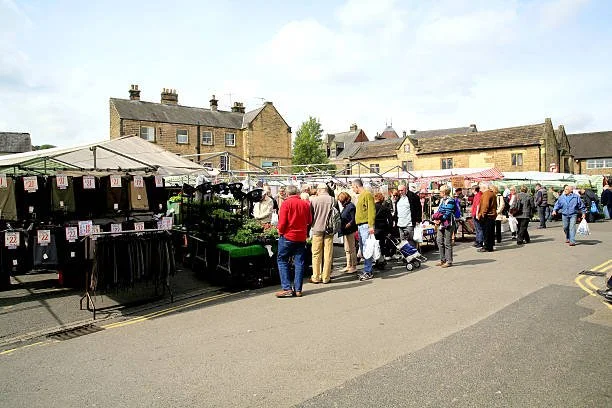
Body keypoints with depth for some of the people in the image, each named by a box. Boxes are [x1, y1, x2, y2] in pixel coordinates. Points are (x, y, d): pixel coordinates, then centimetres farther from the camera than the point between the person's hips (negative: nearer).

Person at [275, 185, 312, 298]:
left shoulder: (286, 203, -10)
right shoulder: (306, 204, 2)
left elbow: (282, 222, -13)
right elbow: (309, 221, 10)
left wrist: (280, 232, 3)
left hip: (288, 236, -4)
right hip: (301, 237, 4)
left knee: (282, 261, 6)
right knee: (299, 263, 9)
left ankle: (286, 288, 0)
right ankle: (298, 289, 10)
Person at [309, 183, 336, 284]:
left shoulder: (313, 200, -6)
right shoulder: (333, 200, -3)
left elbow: (310, 215, 2)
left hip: (317, 229, -1)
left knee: (316, 254, 8)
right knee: (328, 254, 6)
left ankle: (316, 277, 13)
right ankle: (326, 277, 11)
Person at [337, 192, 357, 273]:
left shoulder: (351, 206, -12)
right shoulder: (345, 207, 15)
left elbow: (353, 219, -18)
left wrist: (346, 226, -21)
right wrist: (342, 227, 6)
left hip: (350, 231, -10)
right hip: (345, 231, 10)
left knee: (352, 249, -2)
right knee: (347, 249, 14)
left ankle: (354, 266, 6)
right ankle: (348, 265, 23)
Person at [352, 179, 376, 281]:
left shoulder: (367, 194, -8)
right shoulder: (360, 196, 20)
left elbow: (371, 210, -16)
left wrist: (371, 225, -22)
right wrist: (358, 226, 16)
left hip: (365, 226, -10)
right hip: (360, 226, 10)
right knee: (362, 249, 13)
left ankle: (368, 272, -2)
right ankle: (367, 270, 20)